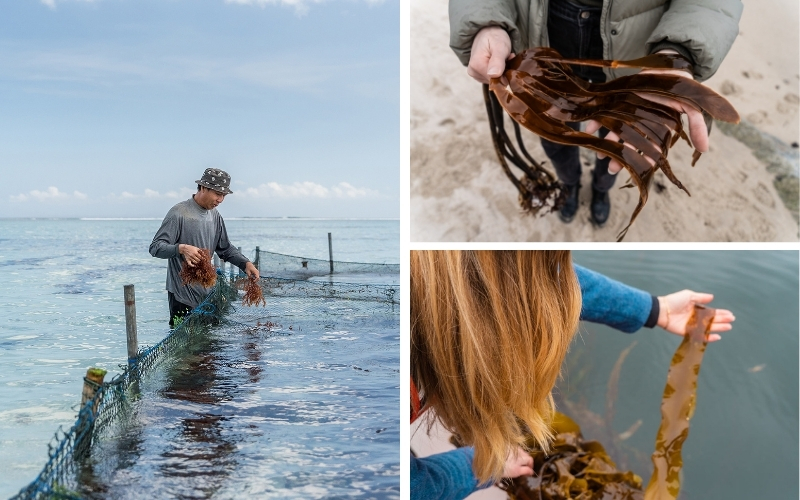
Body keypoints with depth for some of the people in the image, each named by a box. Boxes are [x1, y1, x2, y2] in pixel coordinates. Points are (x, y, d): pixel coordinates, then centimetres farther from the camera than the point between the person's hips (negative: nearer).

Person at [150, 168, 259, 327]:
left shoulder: (215, 216, 10)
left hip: (207, 294, 7)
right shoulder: (179, 213, -12)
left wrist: (246, 263, 2)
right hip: (183, 295, -7)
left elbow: (225, 249, 19)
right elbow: (155, 247, -16)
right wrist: (181, 248, -34)